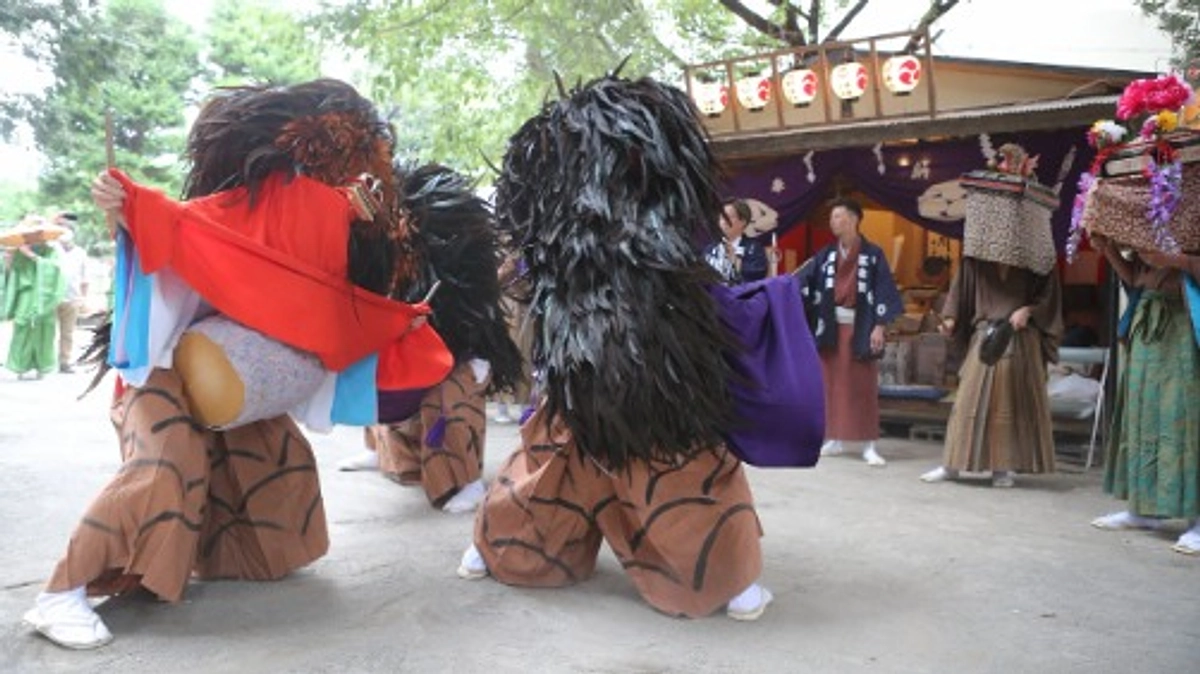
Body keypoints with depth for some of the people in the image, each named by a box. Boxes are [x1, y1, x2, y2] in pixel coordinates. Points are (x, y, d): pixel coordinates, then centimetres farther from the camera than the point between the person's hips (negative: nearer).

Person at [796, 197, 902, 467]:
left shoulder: (873, 254, -2)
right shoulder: (826, 254, 8)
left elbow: (884, 291, -6)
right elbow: (804, 280, 0)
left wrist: (879, 326, -12)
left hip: (860, 326, -4)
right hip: (831, 325, 4)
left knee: (863, 386, -3)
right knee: (831, 383, 6)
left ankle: (869, 445, 0)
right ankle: (834, 439, 16)